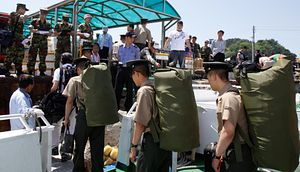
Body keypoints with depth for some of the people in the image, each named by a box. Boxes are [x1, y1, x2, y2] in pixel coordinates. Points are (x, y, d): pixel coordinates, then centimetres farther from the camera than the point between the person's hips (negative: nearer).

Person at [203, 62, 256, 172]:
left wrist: (217, 156, -17)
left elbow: (228, 132, -27)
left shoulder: (228, 97, -20)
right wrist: (222, 153, 15)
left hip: (236, 155, -8)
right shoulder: (230, 93, 9)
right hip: (234, 152, 8)